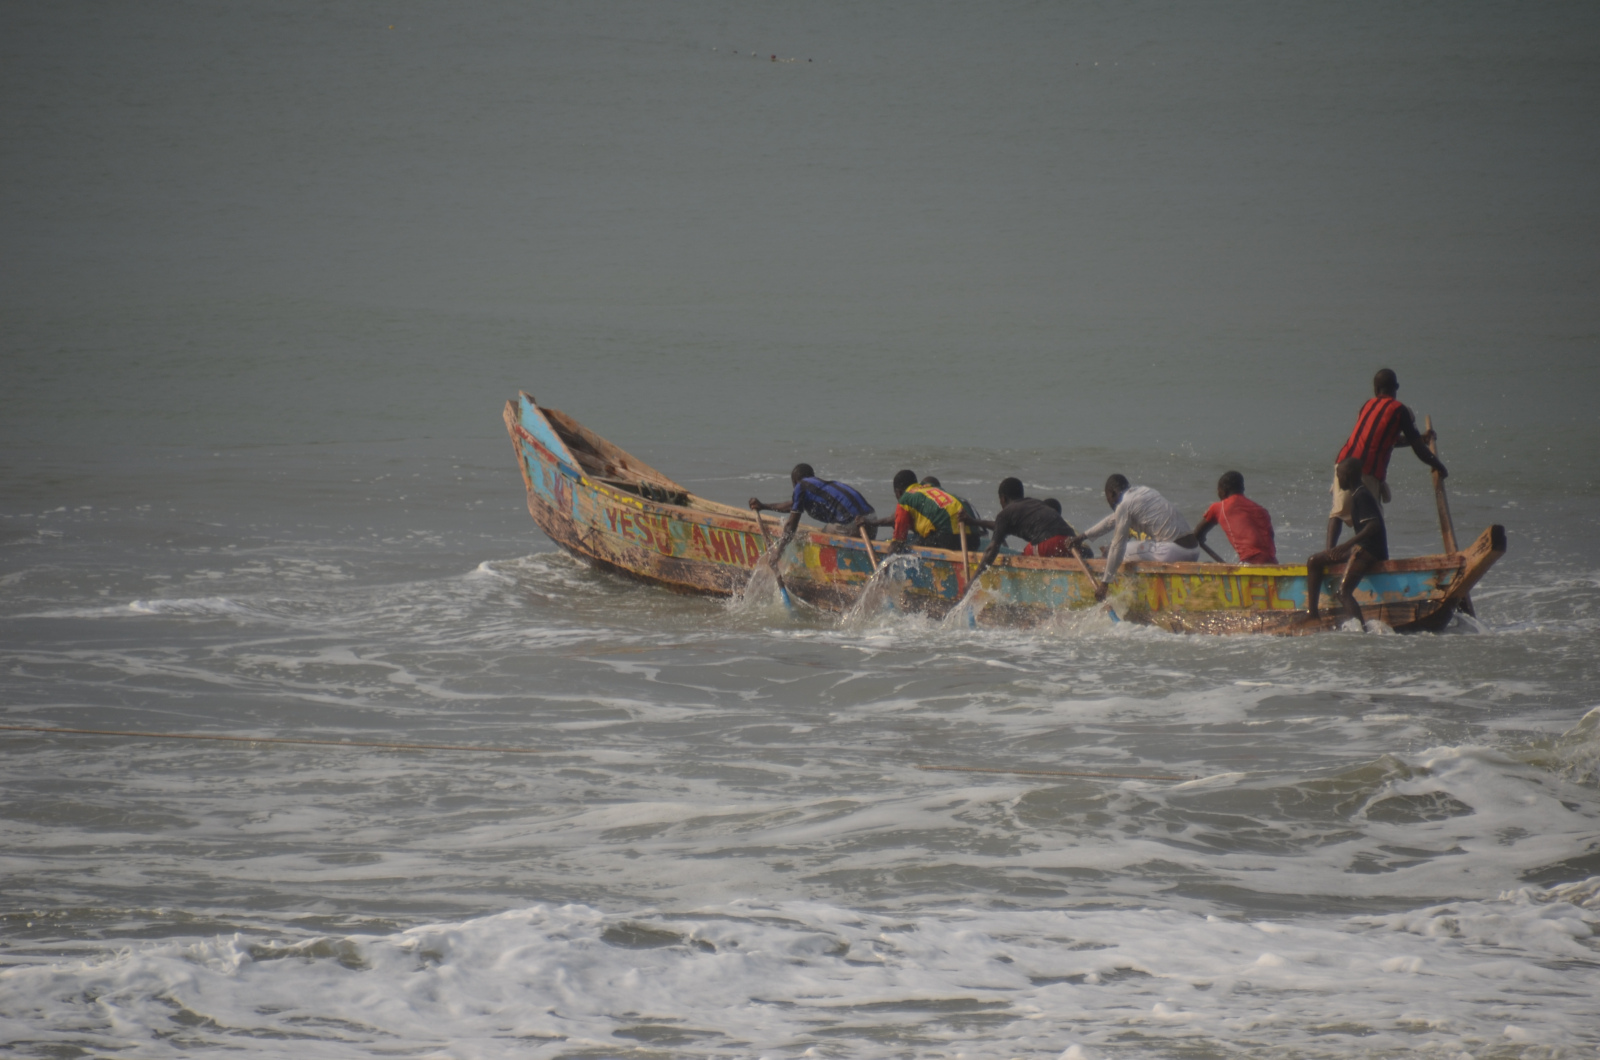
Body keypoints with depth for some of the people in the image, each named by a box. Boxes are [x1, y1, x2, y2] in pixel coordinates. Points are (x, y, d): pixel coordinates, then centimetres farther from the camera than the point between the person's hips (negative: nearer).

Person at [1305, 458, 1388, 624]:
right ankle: (1312, 611, 9)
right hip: (1360, 548, 11)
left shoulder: (1361, 496, -15)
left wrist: (1345, 546, -31)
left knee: (1344, 592, -23)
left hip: (1370, 551, -11)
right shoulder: (1358, 494, 17)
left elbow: (1373, 525, -27)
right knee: (1314, 562, 13)